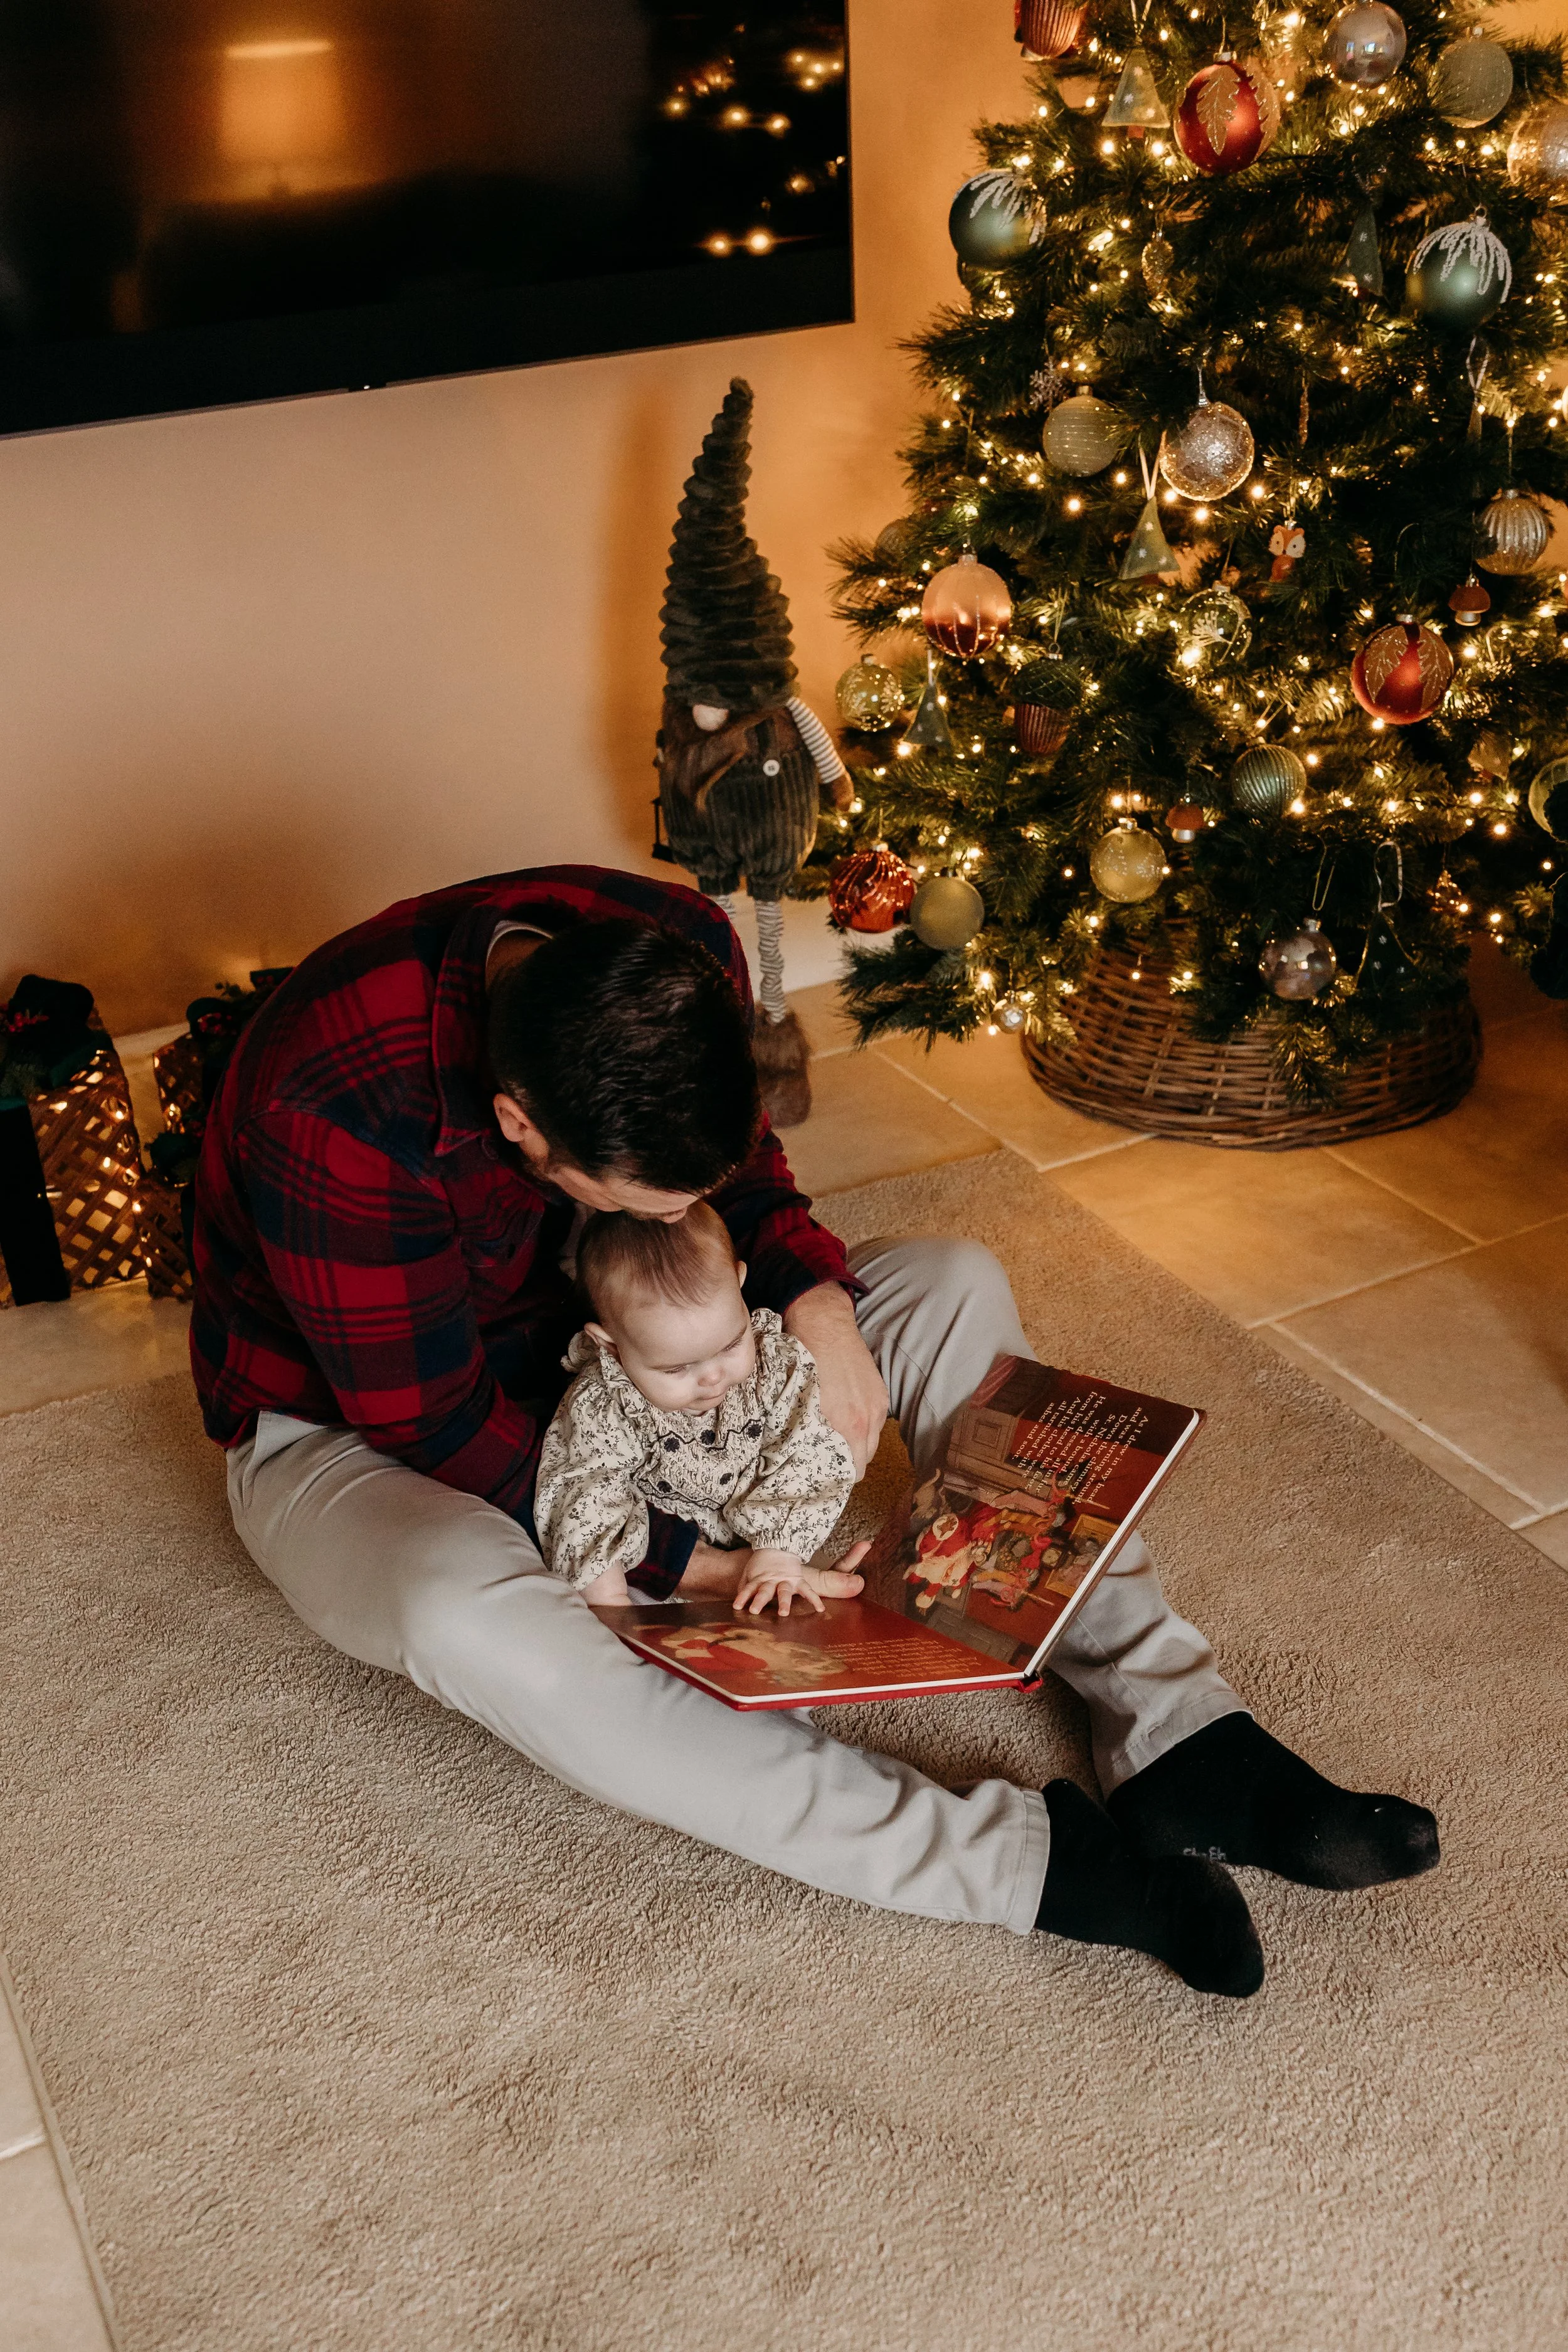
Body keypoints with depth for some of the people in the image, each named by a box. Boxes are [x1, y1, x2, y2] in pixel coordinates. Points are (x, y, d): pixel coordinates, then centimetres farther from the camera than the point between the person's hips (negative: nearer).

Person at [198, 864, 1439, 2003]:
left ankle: (1180, 1734, -16)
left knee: (955, 1285, -9)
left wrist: (816, 1297, -22)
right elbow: (436, 1425, -27)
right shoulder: (341, 1109, -37)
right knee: (472, 1623, -40)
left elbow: (741, 1169, -1)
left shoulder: (672, 959, -21)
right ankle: (1032, 1861, -35)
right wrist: (696, 1565, -27)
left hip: (581, 1342, 5)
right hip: (353, 1420, -5)